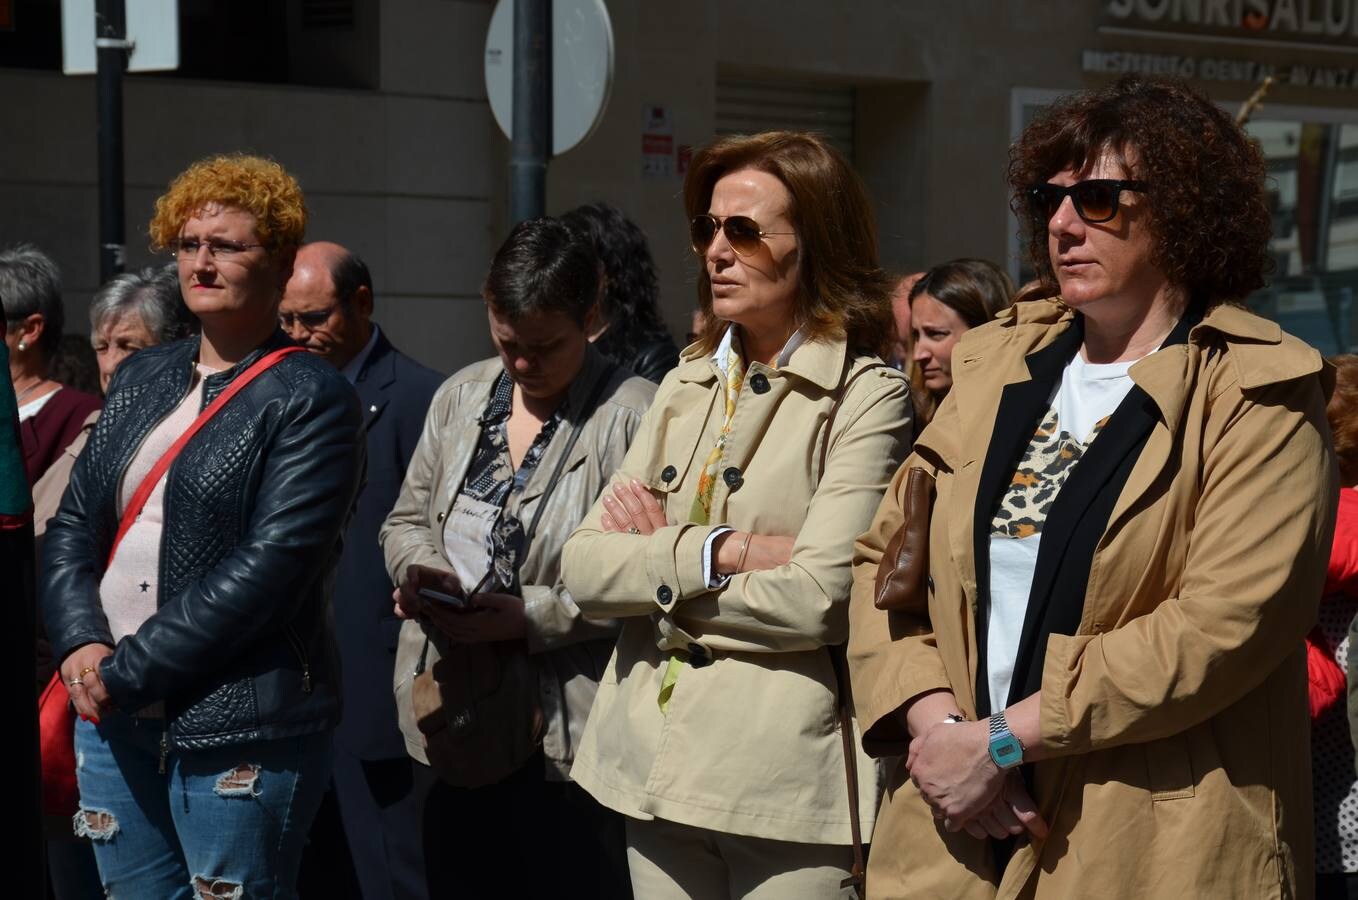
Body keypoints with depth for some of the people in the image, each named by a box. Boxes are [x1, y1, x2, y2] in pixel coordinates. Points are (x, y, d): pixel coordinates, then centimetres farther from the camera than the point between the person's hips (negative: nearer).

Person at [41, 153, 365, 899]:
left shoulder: (310, 400, -8)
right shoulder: (141, 378, 12)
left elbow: (270, 566, -16)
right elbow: (73, 523, 11)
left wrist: (129, 669, -16)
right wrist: (81, 644, -7)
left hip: (239, 728, -6)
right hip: (113, 719, 6)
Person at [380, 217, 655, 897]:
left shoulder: (634, 414, -10)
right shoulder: (461, 396, 11)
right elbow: (406, 521, 18)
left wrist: (533, 616, -21)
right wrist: (423, 573, -4)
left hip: (566, 734, -6)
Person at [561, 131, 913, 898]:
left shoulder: (868, 396, -7)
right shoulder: (688, 386, 11)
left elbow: (815, 600, -19)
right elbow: (585, 568, 2)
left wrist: (658, 560, -6)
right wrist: (720, 551, -14)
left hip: (787, 779, -6)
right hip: (656, 768, 6)